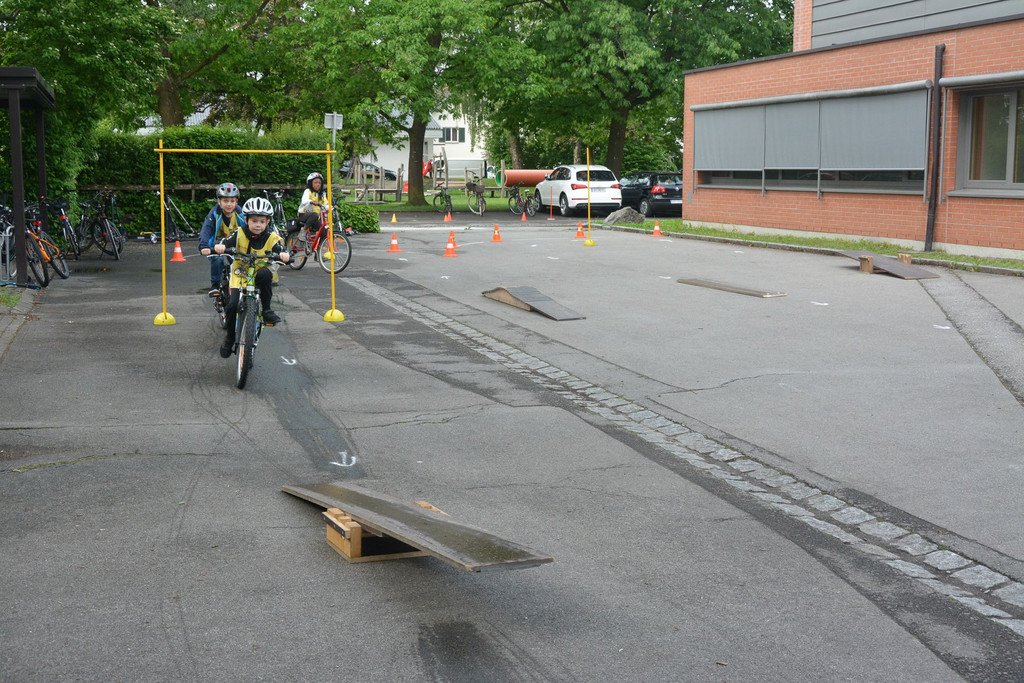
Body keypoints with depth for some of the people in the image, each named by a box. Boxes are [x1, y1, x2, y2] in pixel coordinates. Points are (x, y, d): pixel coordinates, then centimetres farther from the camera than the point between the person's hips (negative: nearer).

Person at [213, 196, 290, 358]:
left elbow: (280, 249, -17)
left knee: (264, 274, -36)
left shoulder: (272, 238, -4)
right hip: (240, 276, 0)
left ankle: (266, 310, -20)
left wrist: (284, 255, -41)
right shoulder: (240, 234, -4)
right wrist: (219, 246, -39)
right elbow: (226, 242, -15)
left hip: (259, 276, 0)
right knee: (232, 305, -17)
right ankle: (230, 337, 9)